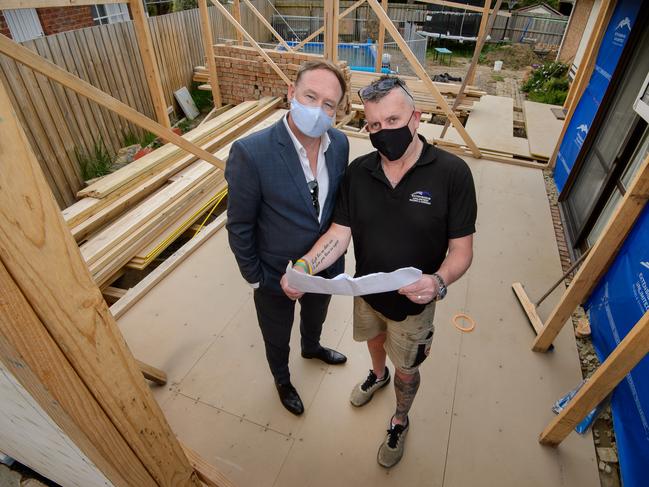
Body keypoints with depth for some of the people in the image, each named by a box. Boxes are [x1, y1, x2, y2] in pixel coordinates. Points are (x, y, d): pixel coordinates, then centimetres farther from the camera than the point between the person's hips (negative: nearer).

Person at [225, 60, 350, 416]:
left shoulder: (340, 143, -12)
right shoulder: (250, 152, -29)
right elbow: (239, 225, -18)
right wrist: (253, 277, -10)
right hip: (277, 276, -4)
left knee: (315, 317, 34)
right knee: (277, 338, 24)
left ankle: (312, 347, 69)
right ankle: (282, 380, 58)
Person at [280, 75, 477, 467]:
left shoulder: (451, 173, -23)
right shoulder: (358, 172, -13)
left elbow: (461, 249, -19)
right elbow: (340, 233, -13)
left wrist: (439, 281, -40)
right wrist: (305, 266, -31)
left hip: (413, 303, -3)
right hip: (366, 292, 3)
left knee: (406, 372, 21)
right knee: (374, 340, 32)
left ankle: (401, 421, 53)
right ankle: (378, 375, 68)